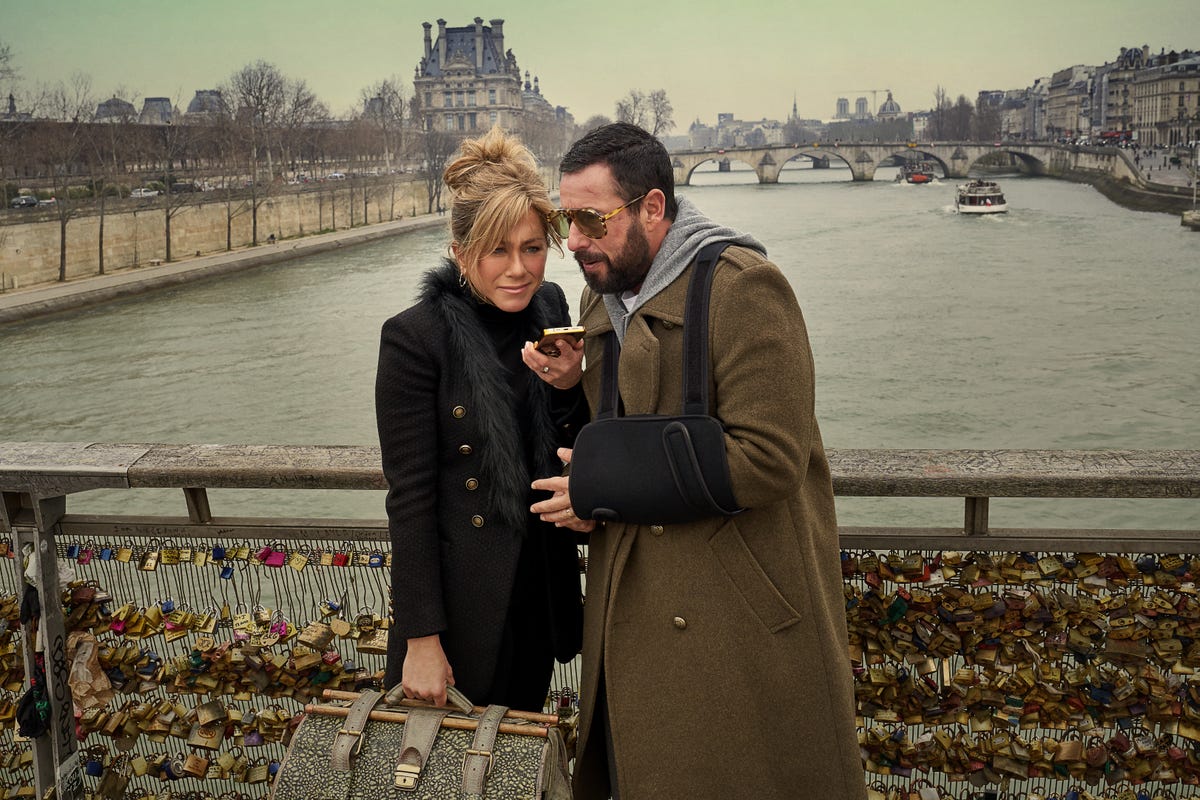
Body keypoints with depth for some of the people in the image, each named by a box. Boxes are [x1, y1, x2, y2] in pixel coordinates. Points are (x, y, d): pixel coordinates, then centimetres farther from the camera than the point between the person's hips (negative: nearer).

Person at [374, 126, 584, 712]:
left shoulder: (549, 308, -1)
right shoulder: (415, 338, -17)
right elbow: (409, 496, -15)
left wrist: (569, 385, -15)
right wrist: (421, 637, -15)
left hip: (542, 590, 5)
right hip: (462, 598, -5)